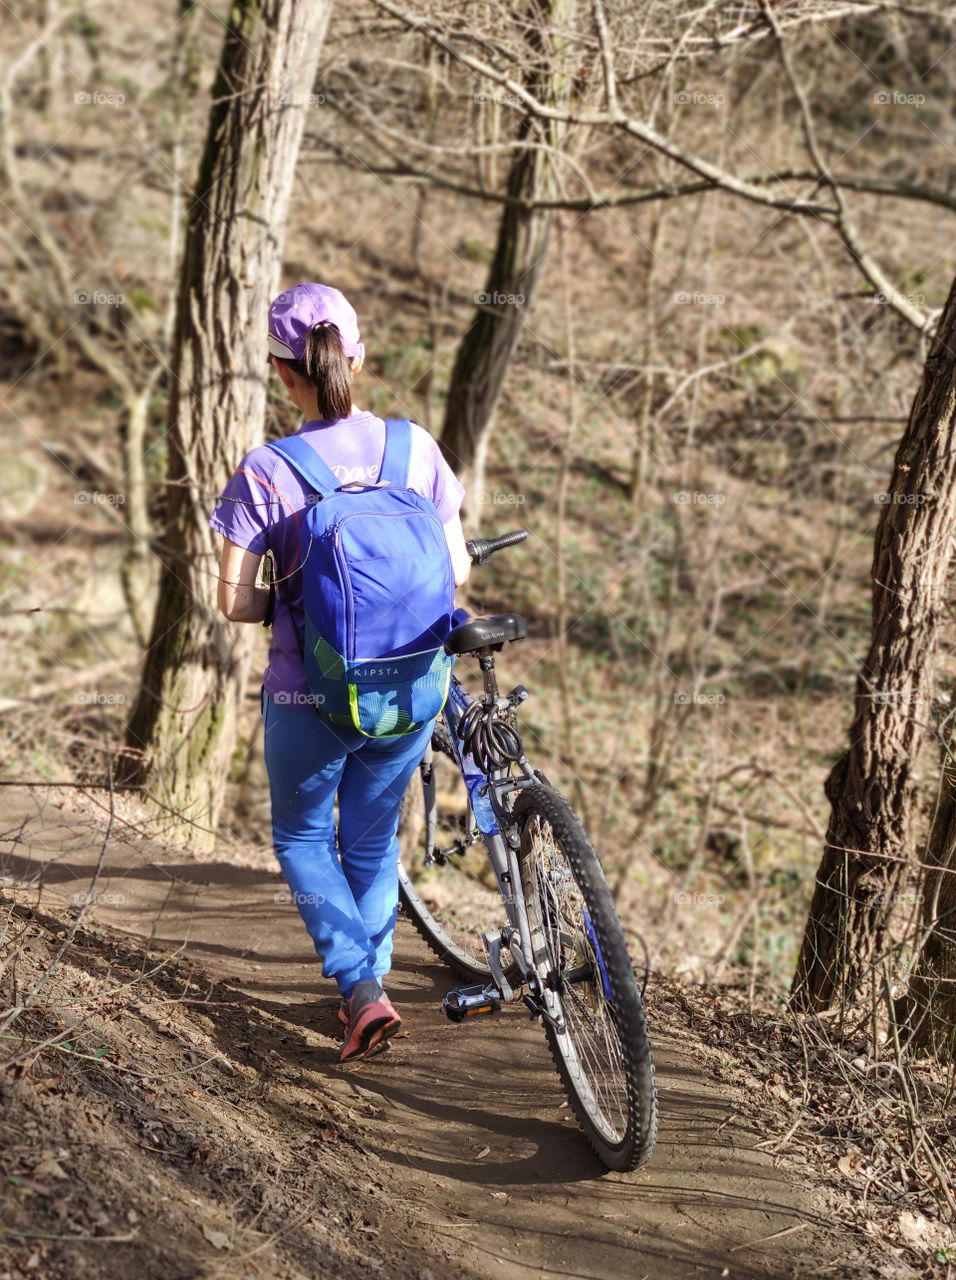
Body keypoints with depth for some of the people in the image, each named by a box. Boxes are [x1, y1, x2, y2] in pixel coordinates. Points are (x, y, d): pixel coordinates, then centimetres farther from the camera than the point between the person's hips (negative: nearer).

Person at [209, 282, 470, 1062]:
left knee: (303, 836, 19)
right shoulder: (415, 448, -5)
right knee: (374, 842, 23)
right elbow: (457, 570, 0)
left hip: (309, 697, -3)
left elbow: (234, 601, -12)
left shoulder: (266, 471, -13)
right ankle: (371, 981, 33)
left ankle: (361, 989, 4)